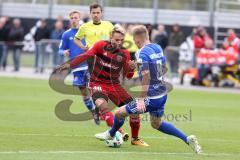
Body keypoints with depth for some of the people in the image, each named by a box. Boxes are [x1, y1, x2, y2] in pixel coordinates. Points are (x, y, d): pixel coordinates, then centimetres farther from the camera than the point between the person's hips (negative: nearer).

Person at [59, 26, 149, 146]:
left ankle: (135, 139, 15)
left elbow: (128, 76, 2)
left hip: (114, 85, 4)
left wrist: (131, 68, -20)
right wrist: (70, 65, -15)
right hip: (98, 83, -4)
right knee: (103, 106, -33)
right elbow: (86, 56, -9)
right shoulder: (101, 45, -9)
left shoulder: (125, 54, -1)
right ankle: (119, 133, -38)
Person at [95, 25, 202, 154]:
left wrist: (141, 99, -27)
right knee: (156, 124, 26)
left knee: (120, 113, 9)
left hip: (151, 98, -8)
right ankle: (188, 139, 15)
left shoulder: (142, 54, -19)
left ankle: (110, 135, 34)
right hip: (162, 95, 8)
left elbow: (146, 77, -27)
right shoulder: (158, 48, 6)